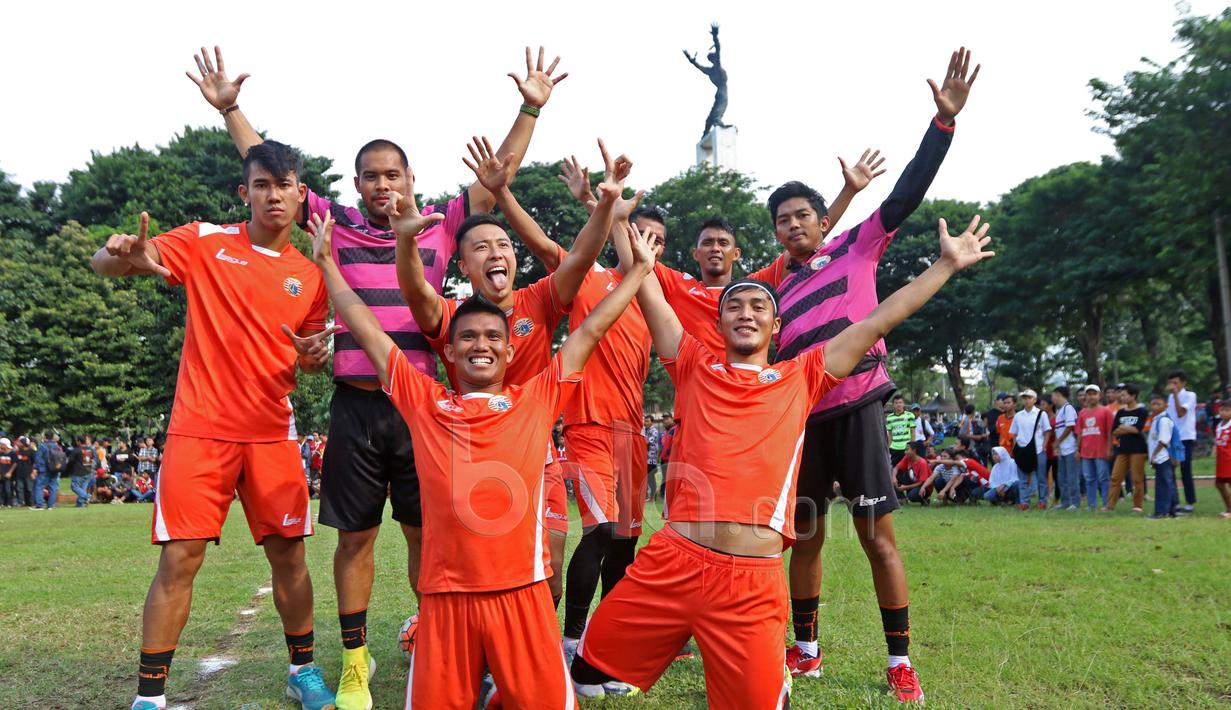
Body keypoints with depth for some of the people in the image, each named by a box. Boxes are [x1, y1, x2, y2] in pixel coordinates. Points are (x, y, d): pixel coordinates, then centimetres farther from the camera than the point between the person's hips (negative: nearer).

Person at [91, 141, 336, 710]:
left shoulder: (310, 274, 8)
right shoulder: (206, 242, 0)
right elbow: (106, 264, -4)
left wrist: (315, 355, -6)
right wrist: (125, 255, -28)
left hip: (273, 434, 3)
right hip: (201, 429, -3)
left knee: (288, 554, 7)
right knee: (179, 560, -4)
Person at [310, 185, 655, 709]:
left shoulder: (537, 400, 7)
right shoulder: (424, 403, 7)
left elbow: (590, 331, 12)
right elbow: (368, 332, 12)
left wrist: (638, 269, 17)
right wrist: (326, 262, 18)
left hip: (522, 593, 0)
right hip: (446, 596, 0)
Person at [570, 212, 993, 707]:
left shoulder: (801, 378, 13)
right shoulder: (695, 368, 13)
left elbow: (877, 322, 15)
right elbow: (648, 294, 14)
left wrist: (947, 264, 18)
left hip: (755, 580, -1)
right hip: (672, 562, 1)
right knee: (591, 665, 6)